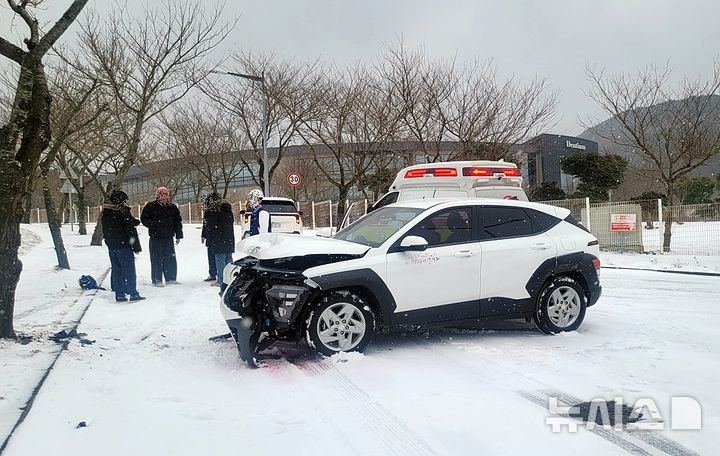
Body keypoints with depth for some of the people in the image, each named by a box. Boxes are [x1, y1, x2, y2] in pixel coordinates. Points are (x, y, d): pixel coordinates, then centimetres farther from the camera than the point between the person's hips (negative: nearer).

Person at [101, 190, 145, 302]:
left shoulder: (105, 213, 10)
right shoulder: (123, 212, -13)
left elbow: (105, 231, 19)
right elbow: (131, 230, -14)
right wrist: (137, 246, -10)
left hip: (111, 246, 7)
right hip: (123, 245, -7)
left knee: (116, 269, 11)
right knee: (129, 270, -2)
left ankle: (119, 294, 12)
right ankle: (133, 293, -2)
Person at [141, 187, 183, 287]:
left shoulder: (172, 207, 9)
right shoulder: (150, 206, -2)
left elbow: (178, 222, 14)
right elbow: (144, 218, 0)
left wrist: (178, 235, 11)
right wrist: (153, 224, -16)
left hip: (168, 237, 3)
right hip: (155, 237, -3)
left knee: (171, 258, 5)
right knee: (156, 259, -1)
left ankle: (171, 278, 16)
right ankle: (157, 280, 8)